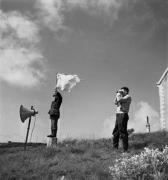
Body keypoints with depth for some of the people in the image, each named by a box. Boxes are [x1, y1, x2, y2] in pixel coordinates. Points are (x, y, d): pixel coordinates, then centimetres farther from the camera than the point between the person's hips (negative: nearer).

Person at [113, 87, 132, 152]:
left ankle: (125, 149, -9)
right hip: (118, 115, 10)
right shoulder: (122, 98, 25)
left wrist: (118, 94, -2)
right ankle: (115, 148, 15)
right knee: (115, 132, 9)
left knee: (122, 132, -11)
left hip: (123, 115, -10)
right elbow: (116, 102, 22)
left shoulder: (128, 97, -3)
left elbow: (119, 100, -18)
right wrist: (117, 95, 15)